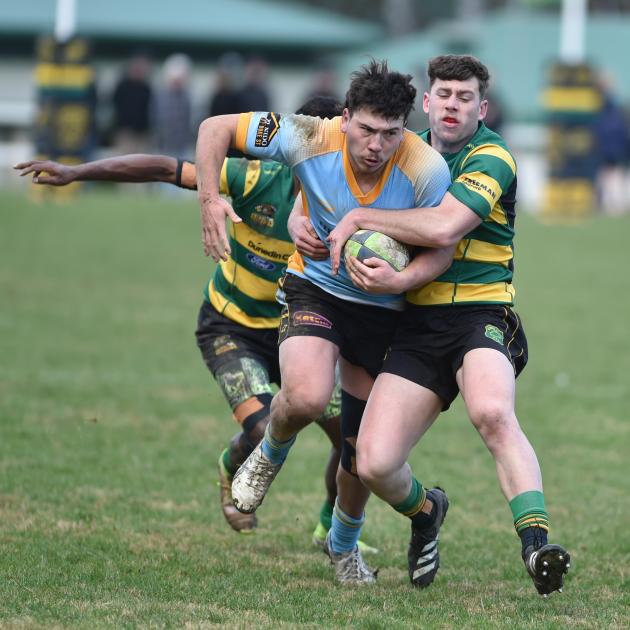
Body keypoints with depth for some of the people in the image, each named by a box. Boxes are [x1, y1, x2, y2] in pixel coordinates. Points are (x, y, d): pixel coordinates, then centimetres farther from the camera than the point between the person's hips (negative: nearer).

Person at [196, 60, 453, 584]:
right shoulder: (312, 140, -23)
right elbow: (216, 128, -12)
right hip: (315, 289, -1)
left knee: (363, 452, 7)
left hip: (382, 310, 1)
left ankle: (344, 544, 39)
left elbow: (442, 250, -13)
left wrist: (400, 279, -33)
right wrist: (210, 200, -25)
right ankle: (270, 456, 6)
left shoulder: (426, 168, -23)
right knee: (306, 397, -31)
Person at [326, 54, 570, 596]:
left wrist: (360, 219, -11)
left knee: (491, 411, -37)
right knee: (374, 464, -9)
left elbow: (444, 227, -20)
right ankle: (425, 514, 25)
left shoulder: (491, 157, -5)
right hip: (416, 324, 5)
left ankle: (537, 546, -38)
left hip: (480, 313, -5)